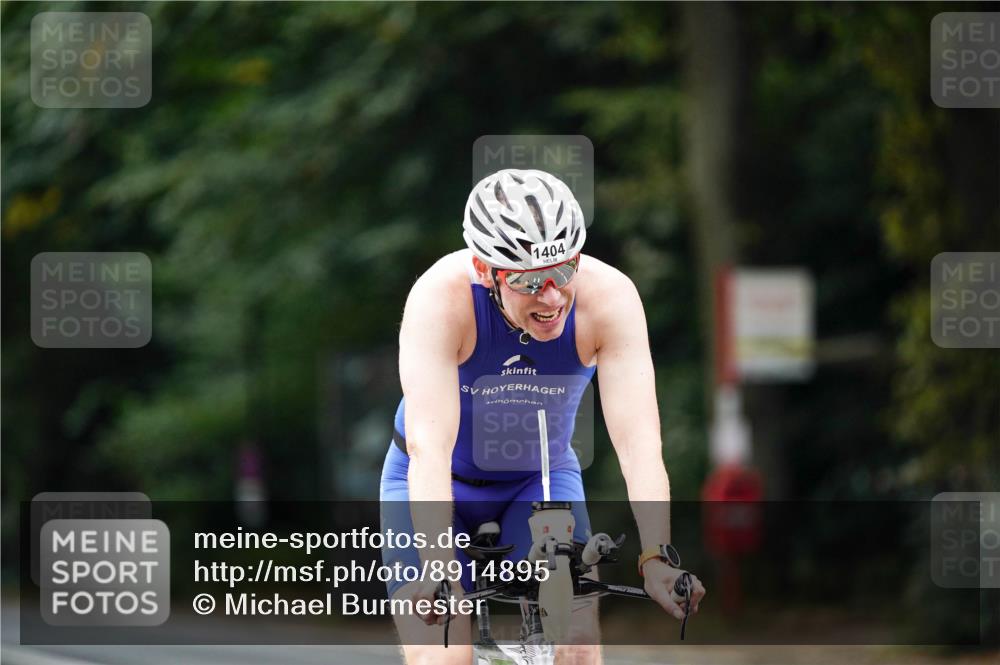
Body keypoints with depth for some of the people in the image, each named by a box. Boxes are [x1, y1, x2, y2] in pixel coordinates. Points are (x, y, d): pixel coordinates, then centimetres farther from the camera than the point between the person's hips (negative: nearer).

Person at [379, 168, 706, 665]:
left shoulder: (609, 296, -27)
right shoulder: (442, 296, -32)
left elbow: (638, 440, -32)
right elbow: (430, 446, -40)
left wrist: (657, 560, -44)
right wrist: (439, 568, -52)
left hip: (541, 478, 2)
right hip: (440, 482, -2)